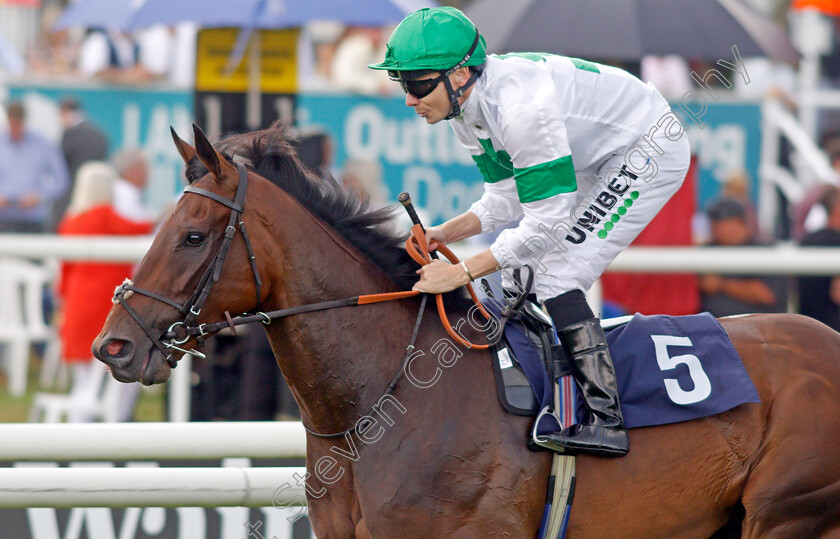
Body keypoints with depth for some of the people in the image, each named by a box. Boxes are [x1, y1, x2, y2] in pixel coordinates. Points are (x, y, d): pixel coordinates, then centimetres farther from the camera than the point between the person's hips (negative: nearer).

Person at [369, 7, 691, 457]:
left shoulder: (522, 107, -36)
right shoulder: (467, 109, -6)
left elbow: (549, 223, -33)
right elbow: (506, 199, 2)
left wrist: (462, 272, -32)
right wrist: (446, 233, -14)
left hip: (651, 150, -10)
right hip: (601, 161, 10)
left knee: (556, 277, -18)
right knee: (515, 269, 10)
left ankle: (605, 422, -19)